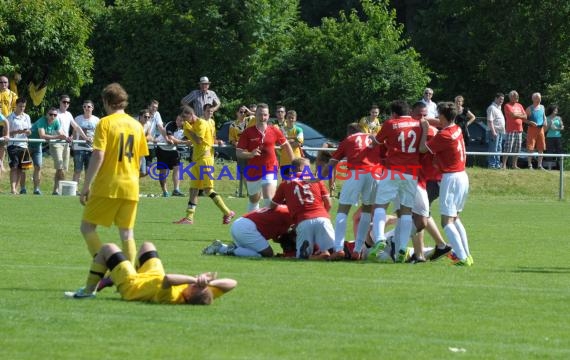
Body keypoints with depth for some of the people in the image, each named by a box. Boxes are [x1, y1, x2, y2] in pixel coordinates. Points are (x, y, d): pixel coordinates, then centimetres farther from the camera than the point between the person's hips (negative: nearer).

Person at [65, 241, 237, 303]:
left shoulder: (172, 297, -50)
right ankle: (113, 278, 51)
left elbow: (167, 279, -68)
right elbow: (231, 283, -31)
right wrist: (211, 282, -46)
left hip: (131, 283, -6)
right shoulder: (204, 297, -34)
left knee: (108, 248, 10)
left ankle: (88, 291, 27)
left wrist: (194, 279, -66)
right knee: (147, 246, 29)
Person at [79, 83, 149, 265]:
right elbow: (139, 159, 14)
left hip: (107, 186, -5)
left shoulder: (105, 123, -6)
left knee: (87, 227, 3)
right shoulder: (137, 125, 10)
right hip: (131, 187, 5)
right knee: (127, 234, 6)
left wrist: (86, 186, -11)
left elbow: (98, 156, -14)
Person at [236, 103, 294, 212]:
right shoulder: (248, 132, -5)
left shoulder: (274, 131, 0)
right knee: (254, 200, 16)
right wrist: (250, 154, -26)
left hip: (270, 169, -1)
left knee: (269, 200, -18)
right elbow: (238, 152, -7)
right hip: (253, 171, 1)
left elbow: (286, 145, 16)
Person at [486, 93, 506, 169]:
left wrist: (503, 130, 19)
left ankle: (497, 164, 16)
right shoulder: (492, 108, -11)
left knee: (499, 149, 12)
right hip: (495, 131, -10)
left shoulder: (498, 108, 18)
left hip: (500, 131, 10)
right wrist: (493, 131, -23)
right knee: (493, 149, -9)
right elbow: (490, 121, -18)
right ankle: (492, 164, -7)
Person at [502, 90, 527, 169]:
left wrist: (517, 115, -4)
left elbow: (525, 116, 11)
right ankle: (504, 164, -8)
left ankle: (514, 164, 12)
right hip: (510, 130, -6)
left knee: (517, 149, 6)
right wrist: (521, 115, 0)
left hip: (519, 130, 6)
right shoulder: (508, 106, -3)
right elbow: (513, 115, -16)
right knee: (507, 148, -10)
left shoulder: (519, 106, 17)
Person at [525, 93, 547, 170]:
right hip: (532, 129, -5)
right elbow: (524, 119, -3)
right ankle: (530, 165, -1)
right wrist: (531, 122, -18)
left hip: (540, 128, 5)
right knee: (531, 148, -6)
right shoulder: (529, 109, -4)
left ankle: (539, 165, 12)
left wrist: (545, 121, 4)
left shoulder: (542, 107, 11)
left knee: (541, 148, 5)